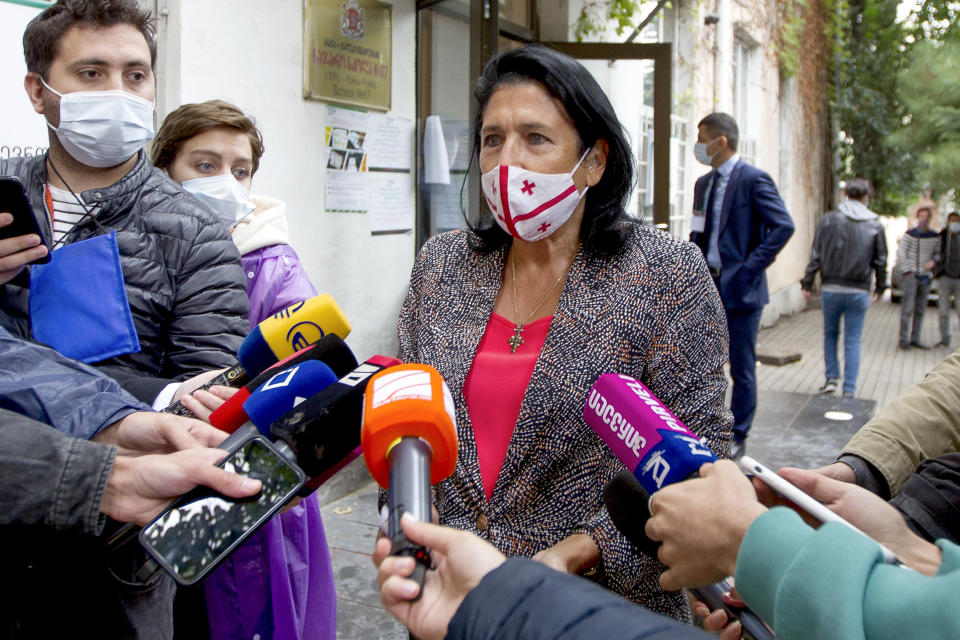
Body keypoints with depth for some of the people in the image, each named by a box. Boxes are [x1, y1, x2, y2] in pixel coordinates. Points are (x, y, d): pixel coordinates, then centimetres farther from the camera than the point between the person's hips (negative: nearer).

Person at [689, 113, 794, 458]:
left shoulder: (753, 179, -10)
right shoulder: (703, 183, 13)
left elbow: (783, 226, -17)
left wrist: (750, 267, -17)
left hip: (739, 290, -7)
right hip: (706, 288, 7)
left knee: (742, 368, 5)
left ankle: (737, 437, 17)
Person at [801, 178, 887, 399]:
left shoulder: (828, 220, -3)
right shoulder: (875, 225, 0)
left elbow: (816, 255, -3)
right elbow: (881, 261, 5)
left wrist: (807, 283, 3)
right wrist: (880, 287, 18)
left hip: (831, 289, 0)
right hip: (859, 292, 0)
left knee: (830, 334, 19)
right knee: (853, 340, 6)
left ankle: (832, 378, 15)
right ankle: (849, 390, 6)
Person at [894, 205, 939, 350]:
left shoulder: (935, 237, 8)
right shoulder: (910, 235, -6)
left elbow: (937, 253, 16)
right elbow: (901, 253, -7)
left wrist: (933, 261, -7)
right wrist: (907, 271, -12)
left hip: (925, 277, 5)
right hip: (911, 276, -5)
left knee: (920, 309, 7)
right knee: (908, 308, -9)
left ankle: (915, 339, 14)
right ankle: (903, 339, -5)